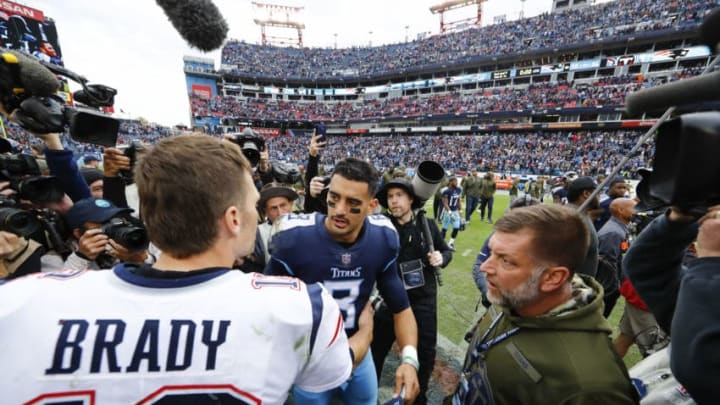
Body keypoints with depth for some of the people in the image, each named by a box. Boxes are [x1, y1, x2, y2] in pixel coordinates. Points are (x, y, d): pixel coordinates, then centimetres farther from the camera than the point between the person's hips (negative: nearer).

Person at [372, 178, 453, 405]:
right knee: (376, 350, 14)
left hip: (424, 299, 2)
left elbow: (447, 251, 9)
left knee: (425, 352, 18)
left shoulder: (428, 225, -5)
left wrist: (441, 258, -12)